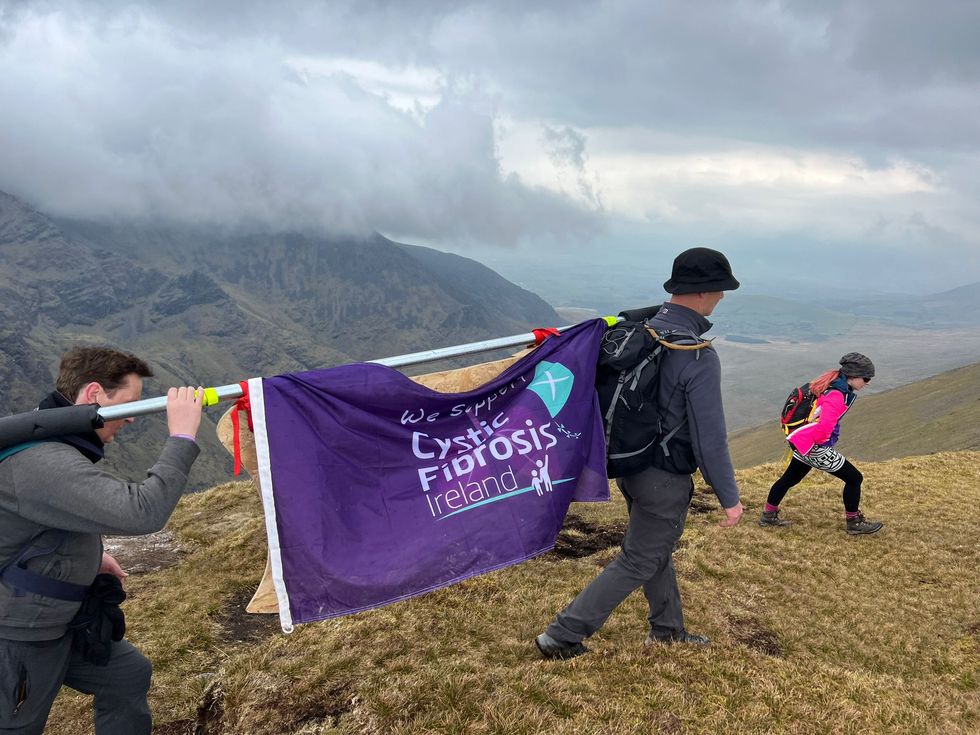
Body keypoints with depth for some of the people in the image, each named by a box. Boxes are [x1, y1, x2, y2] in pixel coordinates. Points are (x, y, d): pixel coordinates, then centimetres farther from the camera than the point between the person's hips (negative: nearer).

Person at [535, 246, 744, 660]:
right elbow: (710, 437, -22)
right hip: (666, 479, -8)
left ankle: (667, 631, 43)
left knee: (658, 551, 24)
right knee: (637, 563, 7)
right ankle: (562, 637, 12)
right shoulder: (699, 357, -26)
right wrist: (729, 498, -10)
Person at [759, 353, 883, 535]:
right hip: (816, 448, -10)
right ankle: (853, 522, 16)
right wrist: (817, 441, -16)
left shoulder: (832, 384, 7)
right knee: (854, 478, 4)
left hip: (804, 443, 10)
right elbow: (825, 426, -35)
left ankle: (768, 515, 30)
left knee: (789, 479, 19)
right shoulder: (836, 396, -24)